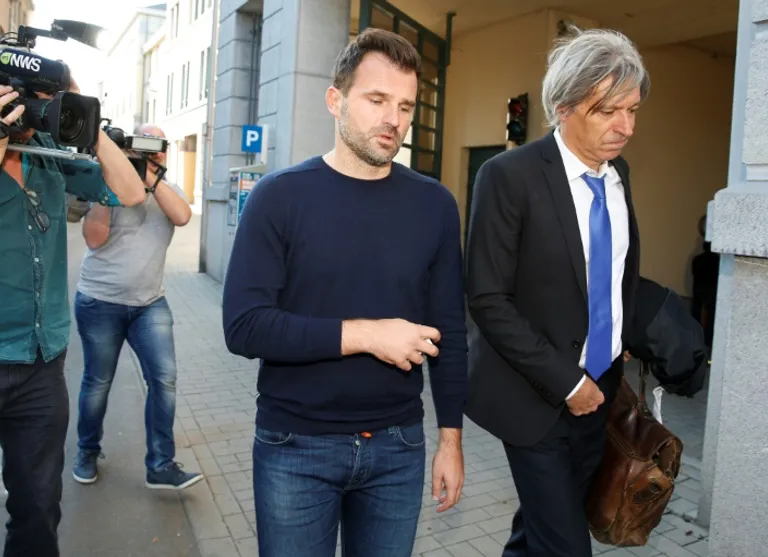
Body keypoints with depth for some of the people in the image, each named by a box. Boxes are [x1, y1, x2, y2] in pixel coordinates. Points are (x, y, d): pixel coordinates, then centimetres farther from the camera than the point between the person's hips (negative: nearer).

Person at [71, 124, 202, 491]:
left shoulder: (169, 190, 7)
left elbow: (182, 216, -15)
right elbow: (94, 238, -15)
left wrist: (150, 177, -20)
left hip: (150, 305, 3)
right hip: (100, 304, -2)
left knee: (164, 378, -7)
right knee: (97, 384, 11)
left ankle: (161, 466, 4)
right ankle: (87, 453, 34)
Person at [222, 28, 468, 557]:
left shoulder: (435, 204, 0)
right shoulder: (280, 195, -8)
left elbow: (449, 331, 3)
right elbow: (244, 326, -15)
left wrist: (451, 438, 4)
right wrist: (365, 335, -20)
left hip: (399, 445, 2)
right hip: (295, 447, -2)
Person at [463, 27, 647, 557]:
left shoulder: (619, 172, 4)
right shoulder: (509, 176, -17)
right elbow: (488, 300, -18)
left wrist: (622, 342, 11)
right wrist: (564, 381, -15)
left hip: (601, 387, 6)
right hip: (539, 394, -6)